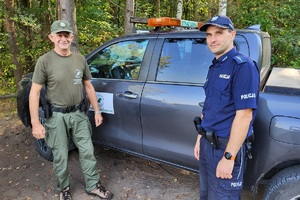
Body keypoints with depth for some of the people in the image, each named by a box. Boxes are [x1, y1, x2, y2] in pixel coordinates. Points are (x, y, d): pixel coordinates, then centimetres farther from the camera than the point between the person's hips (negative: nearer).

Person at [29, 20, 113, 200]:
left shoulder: (80, 59, 2)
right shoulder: (45, 61, -11)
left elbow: (88, 86, 10)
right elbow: (34, 93, -10)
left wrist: (97, 111, 9)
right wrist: (35, 123, -13)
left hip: (79, 114, 4)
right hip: (56, 116, -3)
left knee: (87, 151, 9)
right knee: (60, 156, 10)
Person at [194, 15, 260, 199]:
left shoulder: (243, 66, -16)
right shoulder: (214, 67, 10)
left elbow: (244, 115, -22)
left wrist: (228, 156, -23)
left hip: (227, 147, -8)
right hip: (207, 144, 8)